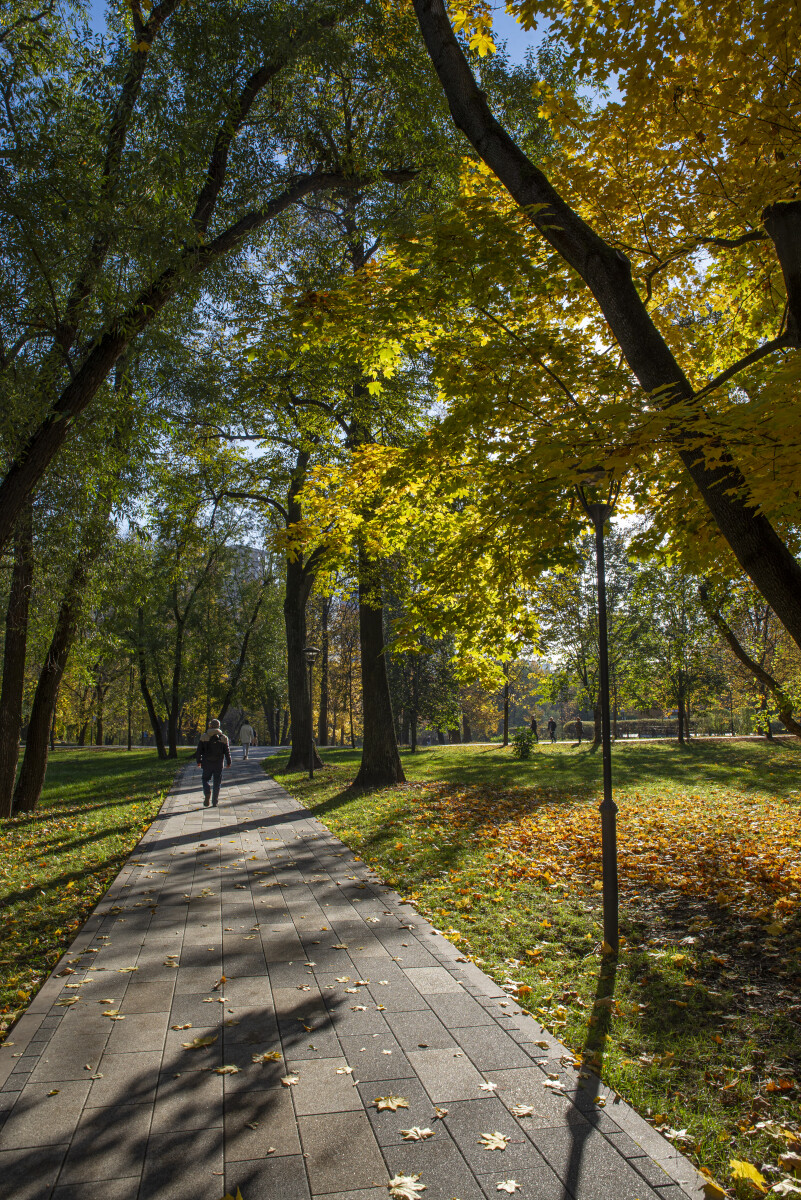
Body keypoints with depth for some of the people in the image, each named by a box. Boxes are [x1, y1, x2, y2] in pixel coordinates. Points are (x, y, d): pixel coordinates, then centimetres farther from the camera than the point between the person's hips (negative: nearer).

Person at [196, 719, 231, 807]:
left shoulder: (204, 737, -3)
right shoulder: (223, 738, 0)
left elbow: (199, 750, -2)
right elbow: (227, 751, 1)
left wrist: (198, 761, 10)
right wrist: (228, 762, 10)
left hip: (207, 763, -1)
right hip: (218, 764, 1)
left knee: (206, 779, 14)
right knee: (217, 783, 8)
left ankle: (207, 794, -13)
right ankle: (214, 802, 8)